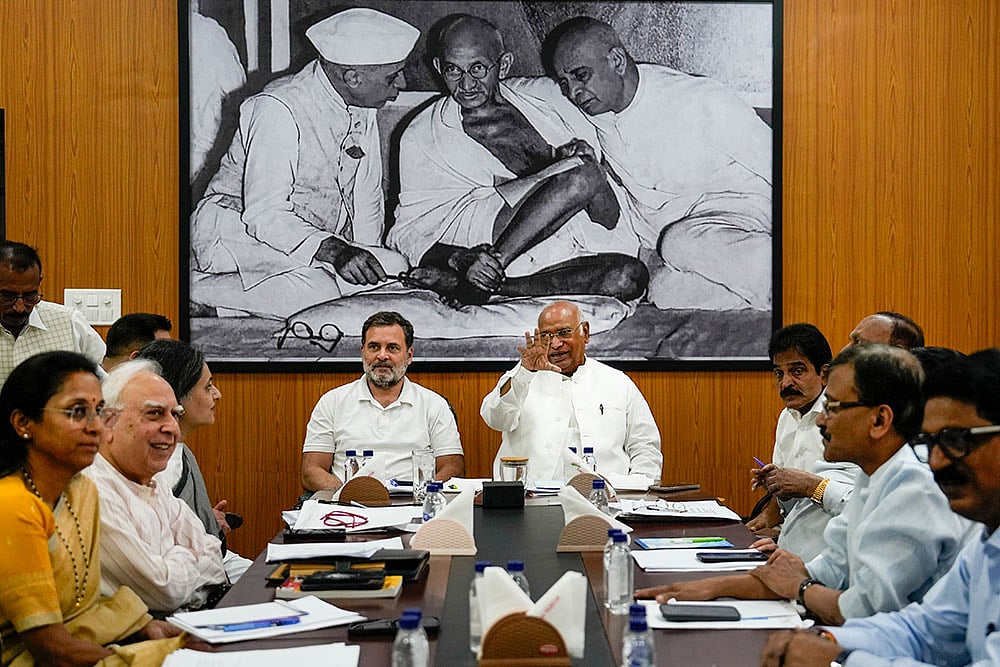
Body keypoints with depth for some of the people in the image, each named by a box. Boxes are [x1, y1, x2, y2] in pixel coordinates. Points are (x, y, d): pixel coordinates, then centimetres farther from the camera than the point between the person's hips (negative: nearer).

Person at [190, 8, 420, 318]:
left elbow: (366, 199, 11)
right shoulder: (277, 109, -21)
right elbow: (264, 214, -28)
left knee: (395, 268, -16)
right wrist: (333, 250, -40)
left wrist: (365, 262, -3)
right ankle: (205, 295, -14)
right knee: (315, 292, -35)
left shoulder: (362, 112, 4)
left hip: (318, 239, 9)